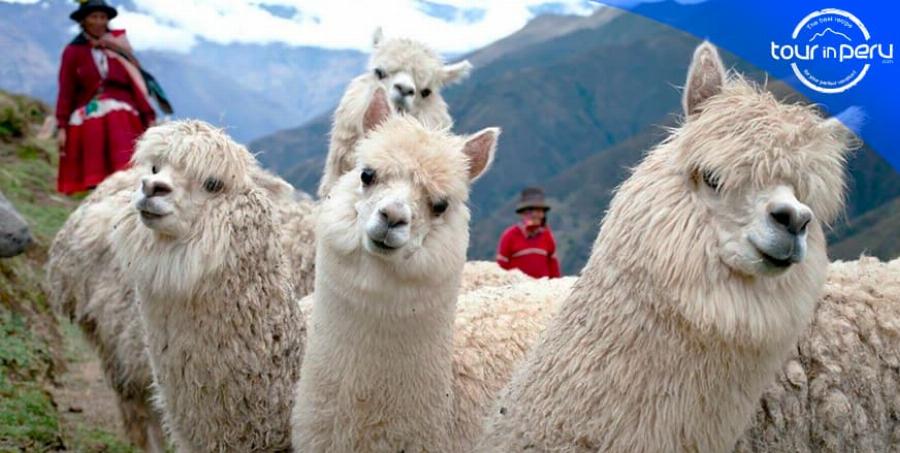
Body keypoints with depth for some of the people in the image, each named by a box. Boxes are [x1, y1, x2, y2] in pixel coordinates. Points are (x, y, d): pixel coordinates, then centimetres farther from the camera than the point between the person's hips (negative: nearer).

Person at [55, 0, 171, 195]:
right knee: (95, 177, 1)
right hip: (89, 120, 0)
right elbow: (66, 92, 4)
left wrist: (149, 116, 3)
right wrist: (62, 127, -2)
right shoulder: (73, 52, 6)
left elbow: (135, 81, 8)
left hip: (122, 119, 0)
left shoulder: (118, 47, 10)